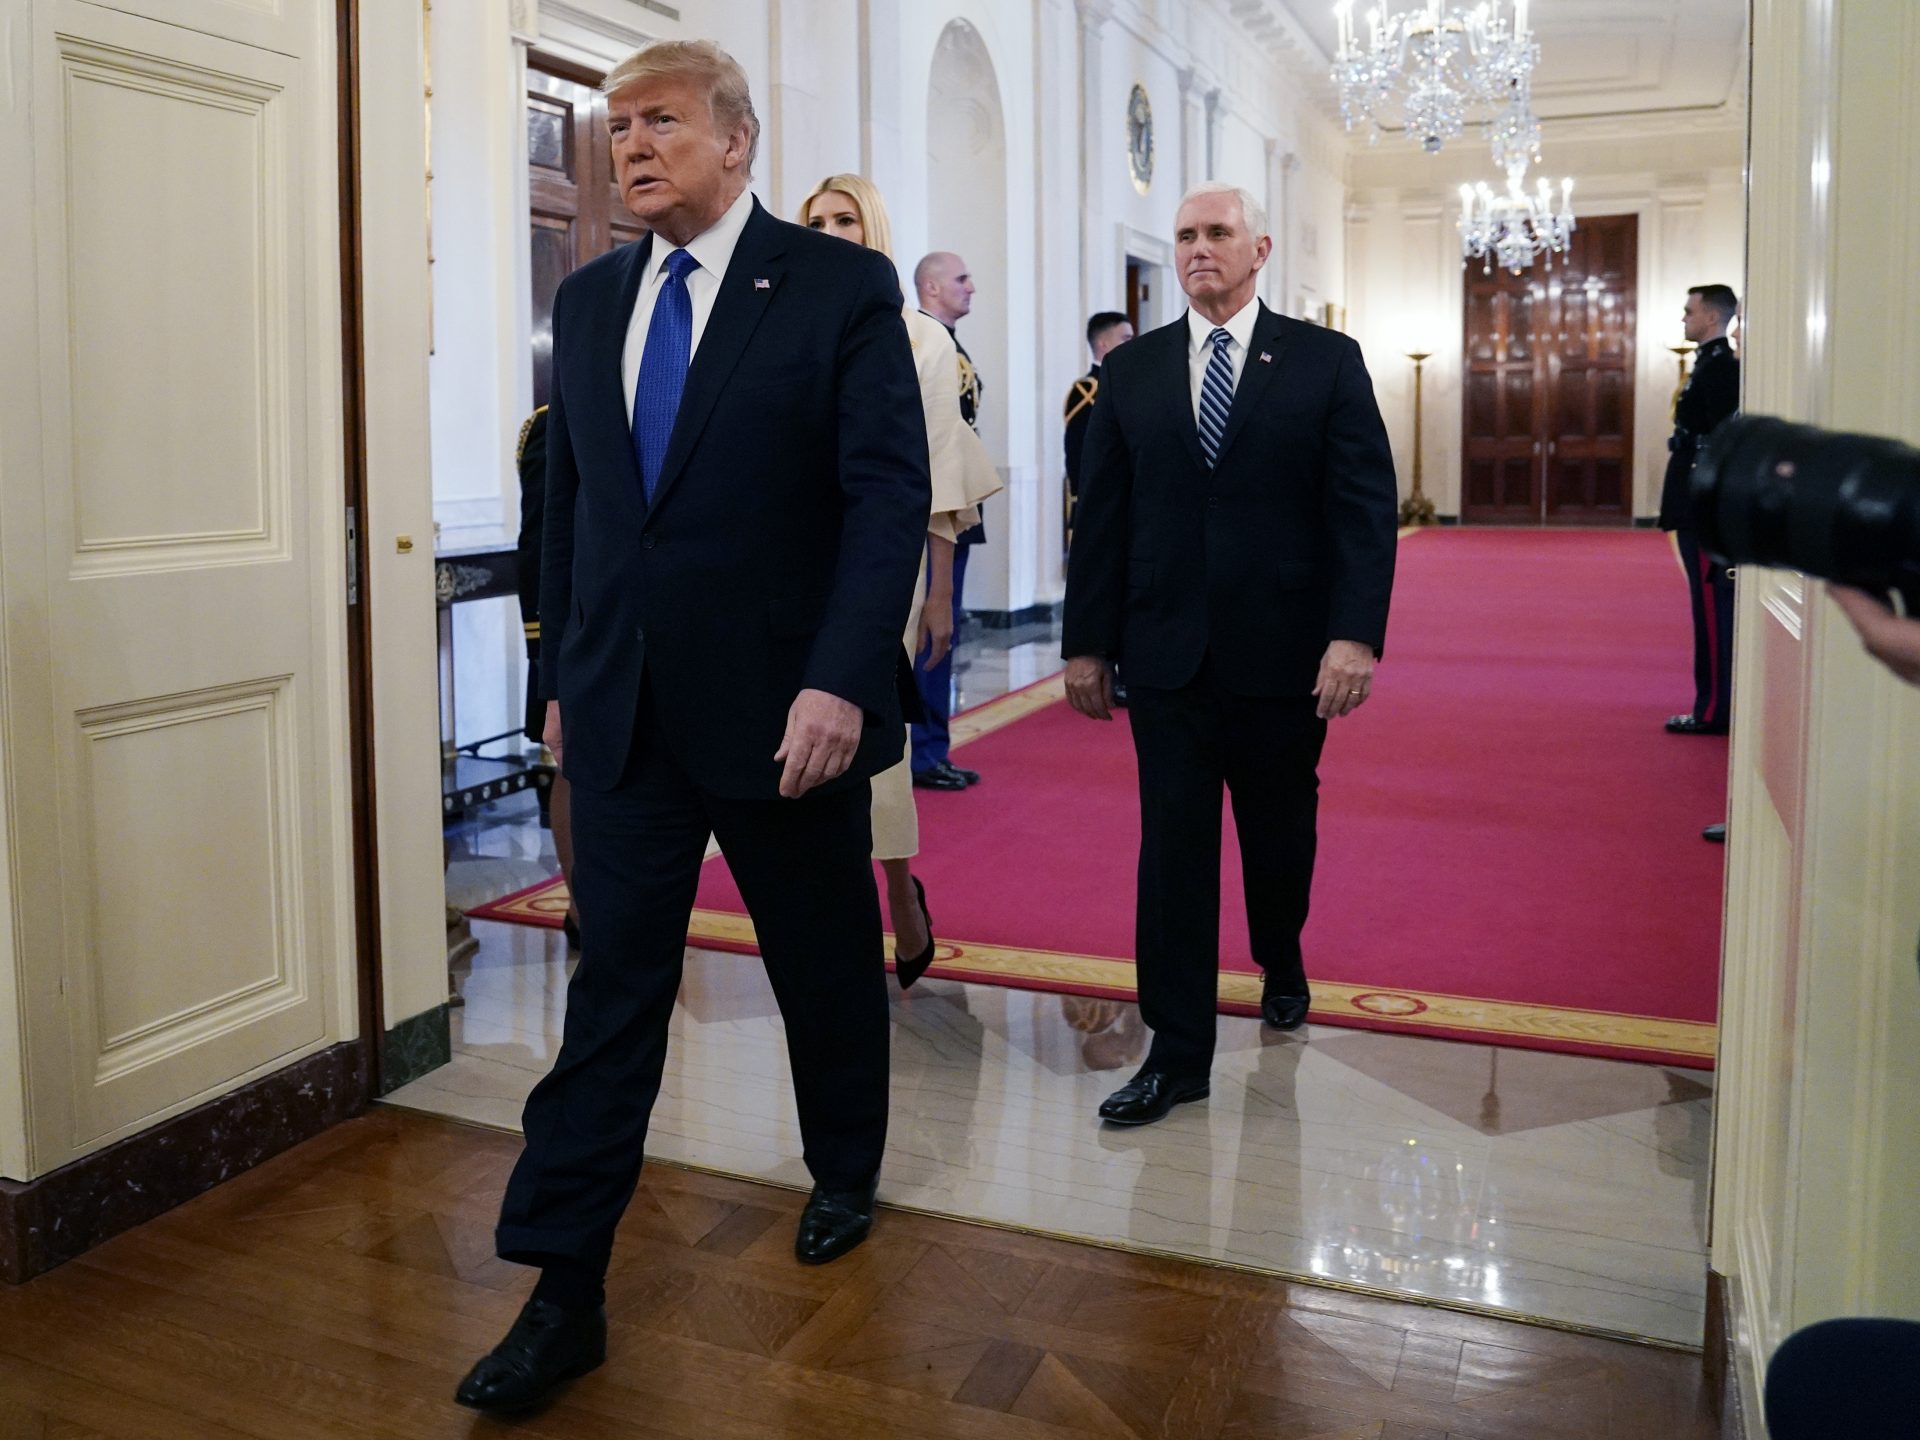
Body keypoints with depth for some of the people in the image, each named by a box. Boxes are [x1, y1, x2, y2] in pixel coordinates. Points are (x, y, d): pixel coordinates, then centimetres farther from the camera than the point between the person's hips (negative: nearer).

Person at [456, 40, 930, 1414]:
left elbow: (891, 493, -12)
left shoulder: (841, 286, -5)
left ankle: (846, 1177, 39)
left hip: (784, 707, -3)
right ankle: (567, 1292, 11)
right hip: (624, 716, 4)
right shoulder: (589, 299, 11)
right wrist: (563, 673, 12)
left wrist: (840, 682, -20)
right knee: (613, 986, 3)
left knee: (827, 968, 14)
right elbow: (571, 501, 14)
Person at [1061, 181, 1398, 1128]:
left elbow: (1365, 505, -5)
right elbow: (1102, 514, 6)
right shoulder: (1131, 370, 7)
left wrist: (1356, 634, -15)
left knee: (1279, 836, 15)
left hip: (1283, 654, -1)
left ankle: (1281, 965, 44)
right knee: (1173, 848, 0)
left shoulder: (1325, 362, 1)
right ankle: (1177, 1052, 8)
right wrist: (1086, 642, 3)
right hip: (1166, 656, 1)